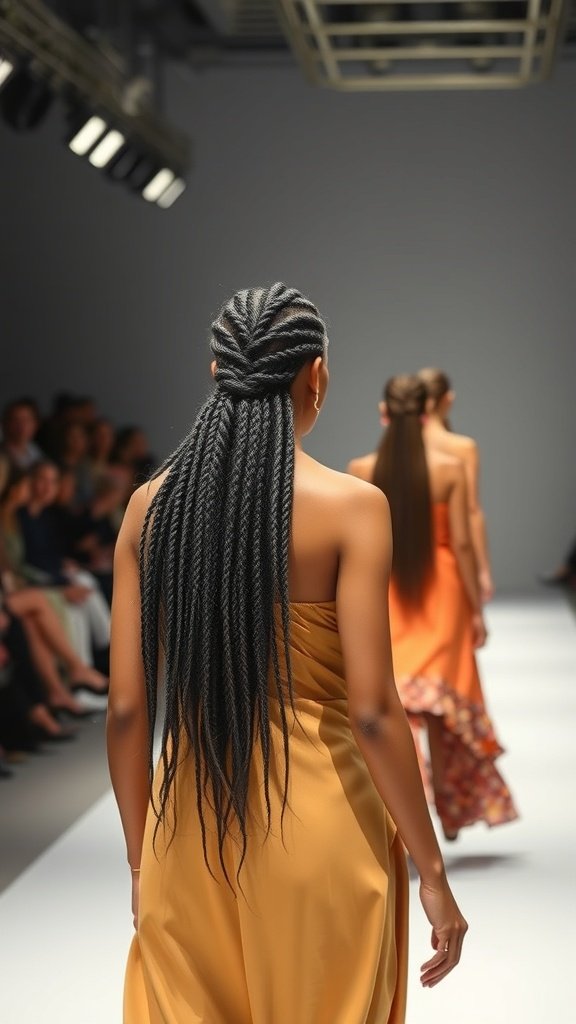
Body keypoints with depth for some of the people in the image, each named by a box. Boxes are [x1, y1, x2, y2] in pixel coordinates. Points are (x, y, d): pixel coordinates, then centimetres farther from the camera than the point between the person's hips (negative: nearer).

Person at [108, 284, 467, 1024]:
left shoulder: (151, 505, 0)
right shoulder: (350, 506, -11)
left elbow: (126, 708, 1)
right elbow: (372, 712, -15)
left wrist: (141, 856, 13)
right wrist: (431, 871, -6)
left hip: (190, 821, 3)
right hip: (317, 822, -3)